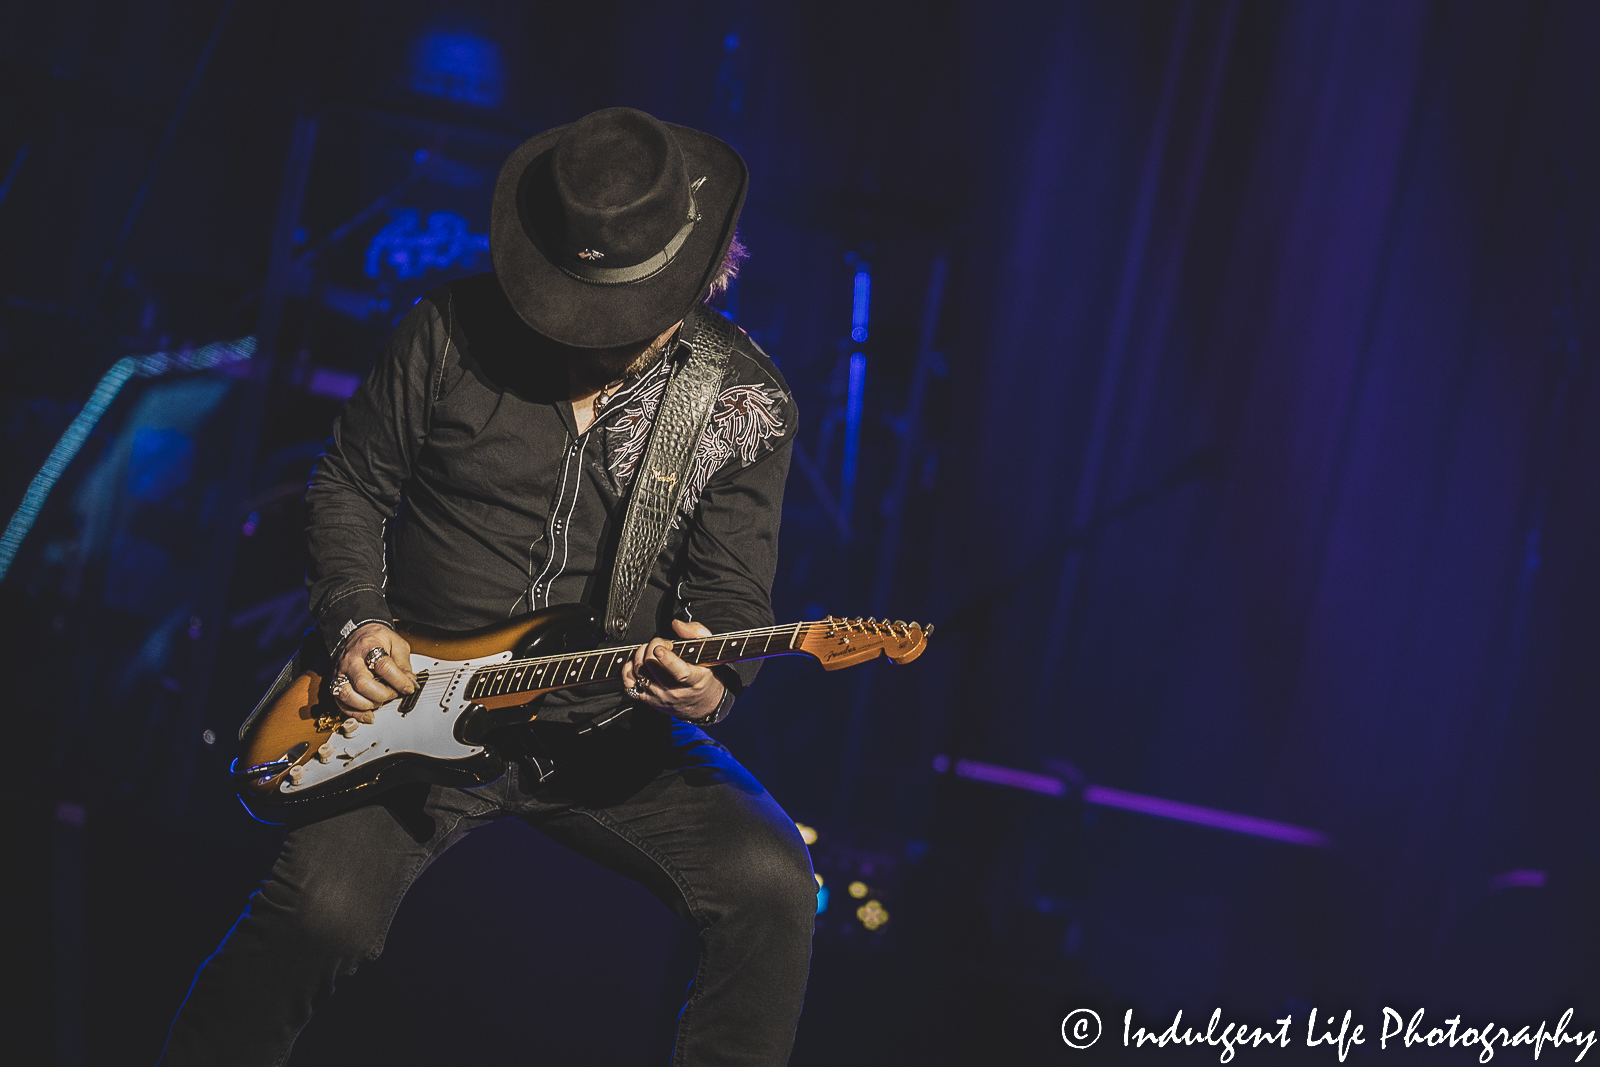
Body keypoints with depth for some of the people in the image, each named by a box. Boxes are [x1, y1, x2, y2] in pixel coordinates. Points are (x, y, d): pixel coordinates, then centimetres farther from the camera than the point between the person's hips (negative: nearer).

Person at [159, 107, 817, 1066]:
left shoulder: (746, 403, -2)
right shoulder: (457, 331, -2)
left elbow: (735, 591, -2)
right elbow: (351, 484, 10)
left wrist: (710, 683, -25)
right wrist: (357, 623, -6)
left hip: (608, 734, 1)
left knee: (772, 885, -22)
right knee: (324, 910, -25)